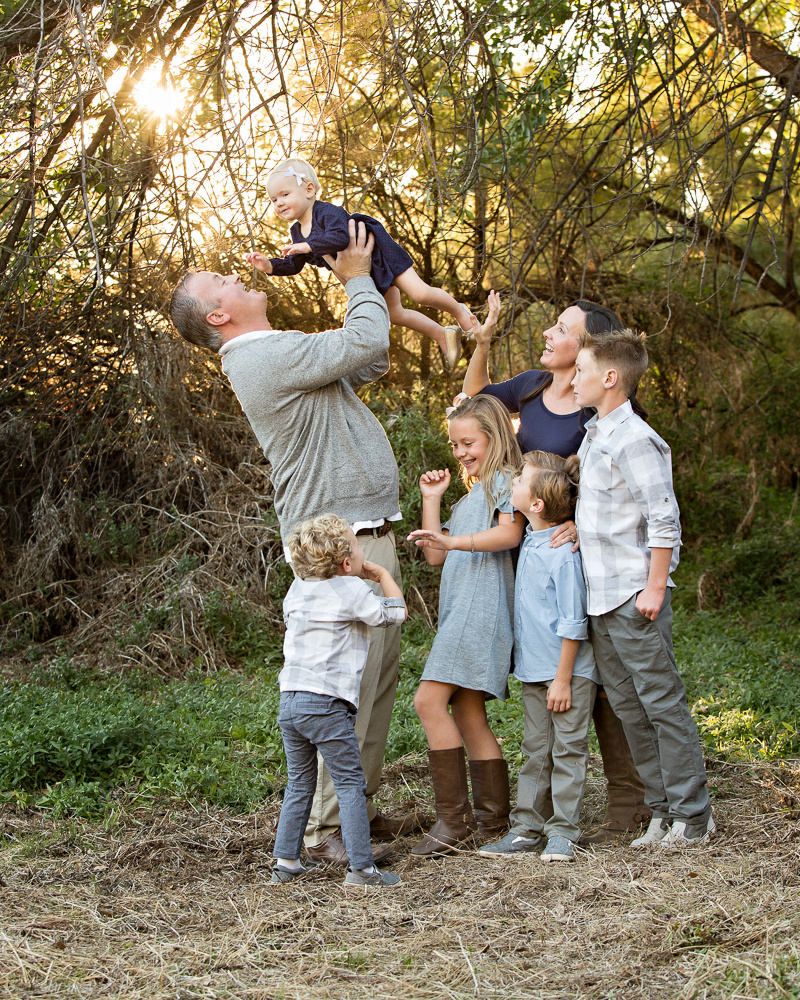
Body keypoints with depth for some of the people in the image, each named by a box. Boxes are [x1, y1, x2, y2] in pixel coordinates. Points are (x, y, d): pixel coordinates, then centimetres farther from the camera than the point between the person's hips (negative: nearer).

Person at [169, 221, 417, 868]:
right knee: (350, 681, -11)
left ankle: (359, 808, 19)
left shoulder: (278, 355, 19)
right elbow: (367, 341, -15)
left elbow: (371, 363, 24)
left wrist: (362, 283, 18)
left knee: (380, 672, 12)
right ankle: (325, 829, -7)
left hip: (368, 534, 10)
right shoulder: (271, 355, -14)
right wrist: (358, 280, 3)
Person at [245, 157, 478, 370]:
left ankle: (459, 312, 15)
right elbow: (294, 265, 4)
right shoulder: (297, 232, -3)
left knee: (420, 294, -14)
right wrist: (269, 265, -13)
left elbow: (341, 237, -46)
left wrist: (308, 246, -45)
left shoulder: (327, 212, -29)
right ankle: (442, 335, 32)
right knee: (395, 314, 16)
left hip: (380, 254, -9)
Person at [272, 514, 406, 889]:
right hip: (326, 706, -7)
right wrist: (383, 574, 17)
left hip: (289, 701, 7)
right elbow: (395, 612, 2)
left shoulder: (297, 590, 12)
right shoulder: (351, 591, -8)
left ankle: (285, 861, 21)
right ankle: (361, 867, 0)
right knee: (350, 784, 0)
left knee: (299, 784, 18)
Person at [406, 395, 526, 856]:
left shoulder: (504, 479, 1)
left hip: (481, 605, -10)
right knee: (468, 714, 7)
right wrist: (432, 499, 19)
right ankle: (494, 816, 9)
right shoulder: (470, 496, 29)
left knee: (430, 700, -18)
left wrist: (454, 541, -29)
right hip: (459, 607, 10)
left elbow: (510, 532, -18)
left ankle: (454, 818, -17)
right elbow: (436, 556, 24)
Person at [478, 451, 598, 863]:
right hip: (533, 669, 8)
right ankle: (526, 828, 16)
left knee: (567, 750, 1)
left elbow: (572, 624, -18)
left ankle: (562, 832, 6)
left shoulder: (564, 553, -20)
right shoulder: (529, 539, 4)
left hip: (567, 672, -8)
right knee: (535, 751, 11)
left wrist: (563, 678, -16)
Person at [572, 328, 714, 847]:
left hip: (635, 597, -9)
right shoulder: (595, 434, 14)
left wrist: (654, 589, -18)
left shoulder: (634, 440, -14)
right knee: (627, 706, 11)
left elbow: (664, 518, -17)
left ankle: (692, 817, 4)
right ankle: (663, 809, 18)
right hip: (602, 598, 9)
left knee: (663, 704, -3)